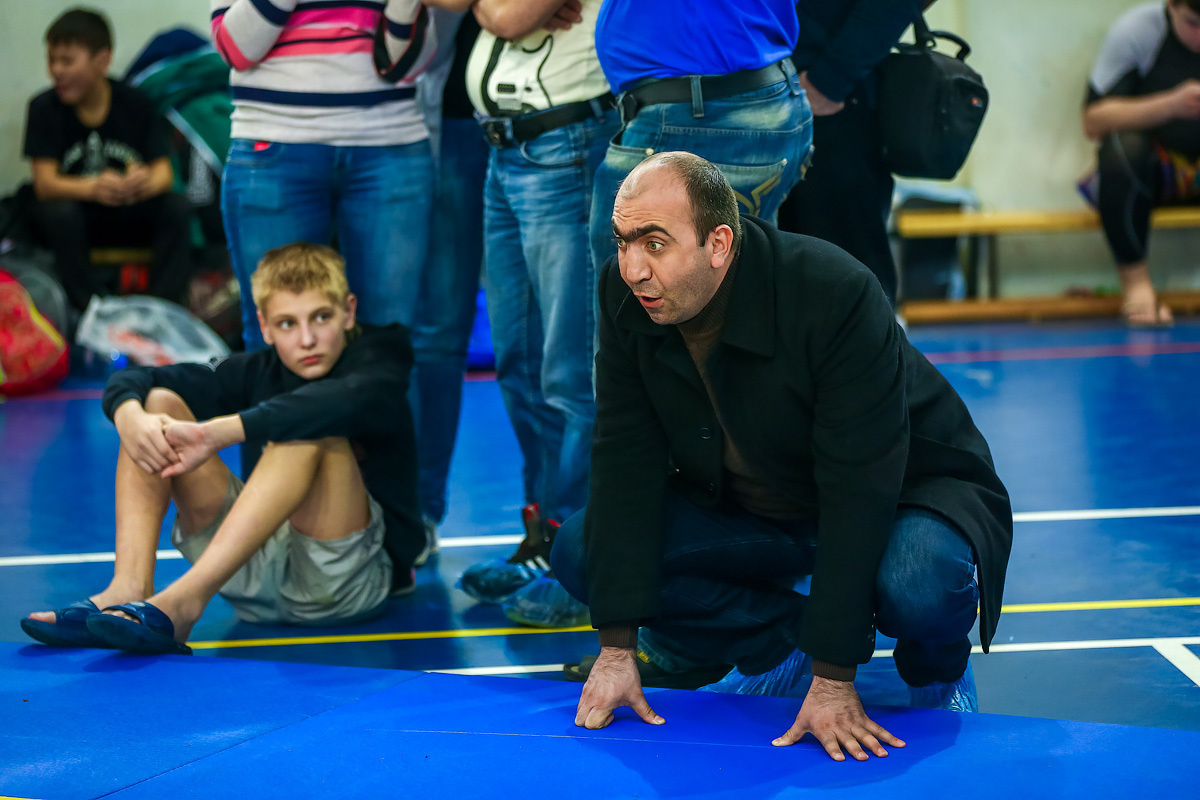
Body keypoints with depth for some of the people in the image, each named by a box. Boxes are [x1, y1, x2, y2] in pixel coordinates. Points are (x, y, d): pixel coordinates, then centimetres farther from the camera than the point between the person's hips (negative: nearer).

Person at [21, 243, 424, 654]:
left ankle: (180, 602, -41)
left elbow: (344, 401, -32)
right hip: (257, 572, 5)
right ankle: (128, 587, -23)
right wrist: (130, 416, -21)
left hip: (359, 579, -5)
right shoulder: (259, 371, 8)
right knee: (159, 403, -3)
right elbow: (129, 381, 4)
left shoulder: (378, 361, -5)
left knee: (310, 427, -31)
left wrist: (214, 433, -38)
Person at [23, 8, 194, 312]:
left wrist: (147, 182, -40)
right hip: (76, 215, -2)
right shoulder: (44, 108, -9)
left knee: (178, 207, -25)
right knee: (59, 213, -35)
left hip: (130, 218, 2)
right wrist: (94, 188, -42)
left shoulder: (135, 104, -6)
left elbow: (164, 171, -12)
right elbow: (44, 183, -19)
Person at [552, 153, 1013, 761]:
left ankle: (938, 673, 0)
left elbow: (859, 487, -32)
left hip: (906, 492, -5)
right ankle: (779, 644, 5)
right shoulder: (625, 297, -17)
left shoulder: (835, 295, -33)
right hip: (748, 508, 5)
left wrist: (833, 682, -33)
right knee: (581, 552, -13)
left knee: (916, 587, -39)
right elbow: (627, 464, -14)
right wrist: (618, 649, -19)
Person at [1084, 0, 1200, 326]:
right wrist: (1171, 105, -34)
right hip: (1150, 171, -2)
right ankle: (1135, 281, -25)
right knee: (1122, 147, -36)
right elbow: (1092, 122, -20)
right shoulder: (1135, 31, -14)